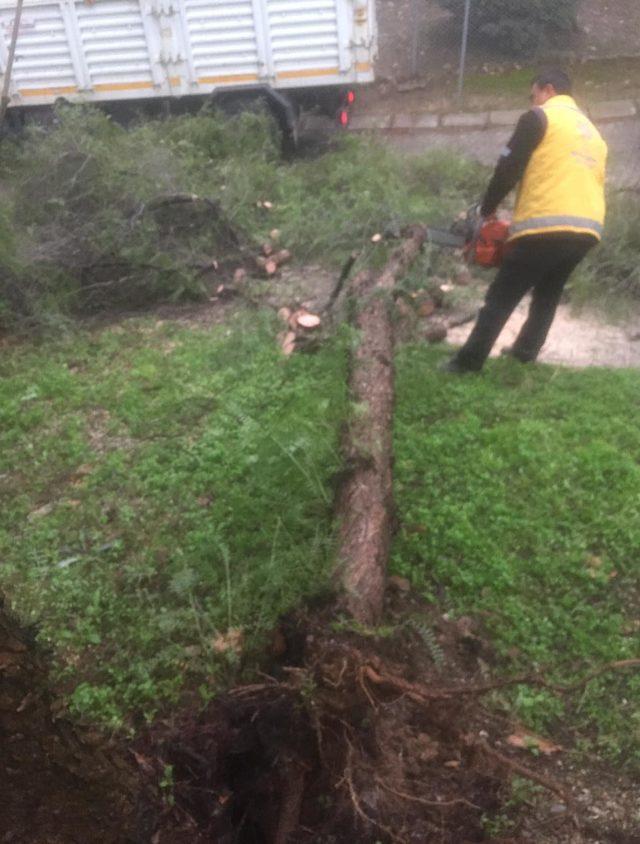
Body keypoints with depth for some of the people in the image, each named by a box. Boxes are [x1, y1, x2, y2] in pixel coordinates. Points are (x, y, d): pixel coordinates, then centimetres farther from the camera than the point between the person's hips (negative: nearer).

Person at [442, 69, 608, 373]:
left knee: (501, 298, 1)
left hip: (546, 226, -7)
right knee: (548, 293, 24)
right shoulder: (593, 132, 26)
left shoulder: (540, 118, 3)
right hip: (587, 230, 7)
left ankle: (468, 362, 3)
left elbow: (508, 170, -3)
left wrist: (486, 211, 11)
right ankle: (524, 354, 24)